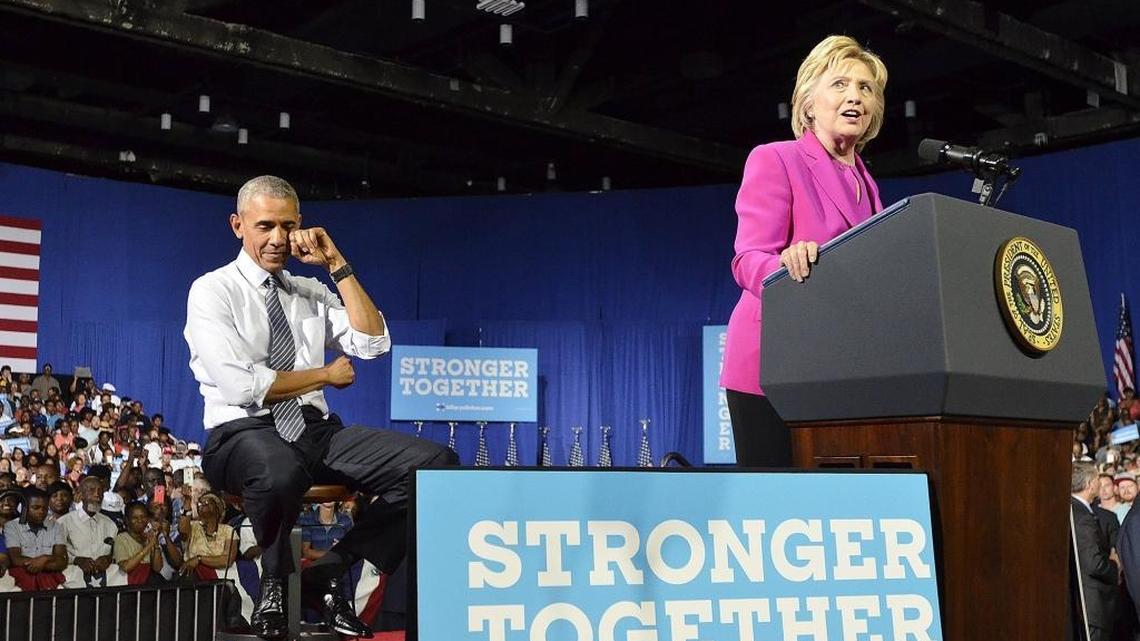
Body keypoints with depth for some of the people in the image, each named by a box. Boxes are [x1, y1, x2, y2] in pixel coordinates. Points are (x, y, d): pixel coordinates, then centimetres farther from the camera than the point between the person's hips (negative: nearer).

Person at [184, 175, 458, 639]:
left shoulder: (313, 292, 17)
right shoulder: (212, 291, 0)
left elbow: (373, 344, 2)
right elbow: (243, 386, -12)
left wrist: (337, 265, 0)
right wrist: (326, 375, -1)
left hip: (317, 431, 5)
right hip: (244, 435, -5)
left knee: (437, 464, -16)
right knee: (280, 473, -44)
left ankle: (328, 572, -4)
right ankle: (275, 582, -9)